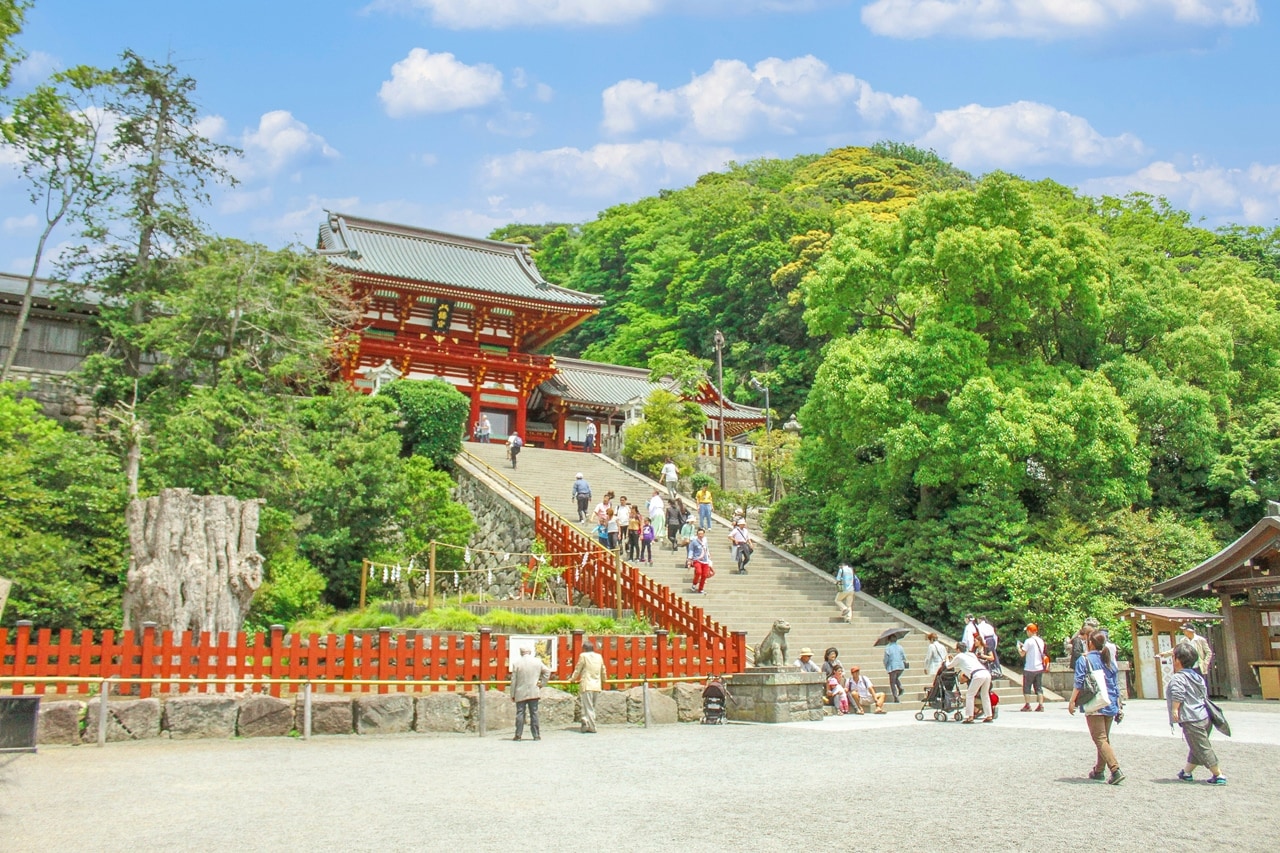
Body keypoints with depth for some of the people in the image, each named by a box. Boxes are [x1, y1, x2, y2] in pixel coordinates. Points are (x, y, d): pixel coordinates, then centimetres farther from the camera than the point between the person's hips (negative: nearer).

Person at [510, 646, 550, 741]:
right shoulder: (537, 661, 2)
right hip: (534, 693, 2)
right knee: (534, 713, 6)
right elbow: (547, 671, 3)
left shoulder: (517, 663, -5)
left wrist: (512, 694, 3)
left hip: (520, 693, -2)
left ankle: (518, 735, 3)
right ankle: (536, 735, 6)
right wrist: (542, 683, 7)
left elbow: (514, 680, -3)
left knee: (520, 714, 4)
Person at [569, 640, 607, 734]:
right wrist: (603, 681, 37)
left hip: (586, 685, -5)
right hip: (597, 686, 5)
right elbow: (603, 671, 19)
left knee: (588, 707, -1)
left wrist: (572, 679, 17)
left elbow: (578, 669, 0)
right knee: (592, 707, 14)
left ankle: (592, 727, -4)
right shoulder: (599, 656, 10)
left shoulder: (583, 656, -4)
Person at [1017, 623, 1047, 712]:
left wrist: (1019, 647, 5)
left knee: (1026, 687, 4)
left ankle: (1027, 705, 1)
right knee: (1039, 687, 9)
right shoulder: (1041, 641, 9)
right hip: (1039, 667, 6)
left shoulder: (1028, 641, -13)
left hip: (1029, 668, -6)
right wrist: (1024, 645, 22)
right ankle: (1041, 705, 4)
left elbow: (1022, 653, -12)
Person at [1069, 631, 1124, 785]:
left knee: (1100, 739, -6)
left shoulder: (1084, 659, -5)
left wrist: (1072, 701, -6)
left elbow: (1079, 683, -11)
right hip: (1110, 705, 6)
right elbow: (1115, 685, 14)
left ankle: (1116, 770, -18)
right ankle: (1098, 770, 22)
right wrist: (1118, 706, 21)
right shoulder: (1109, 661, 11)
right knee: (1105, 738, 15)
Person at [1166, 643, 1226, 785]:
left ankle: (1219, 775, 3)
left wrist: (1175, 710, -19)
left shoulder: (1177, 678, -14)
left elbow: (1178, 695, -28)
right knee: (1196, 747, 17)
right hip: (1205, 717, 10)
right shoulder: (1197, 676, 15)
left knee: (1202, 749, -1)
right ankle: (1187, 772, 28)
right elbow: (1205, 694, 21)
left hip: (1191, 720, -10)